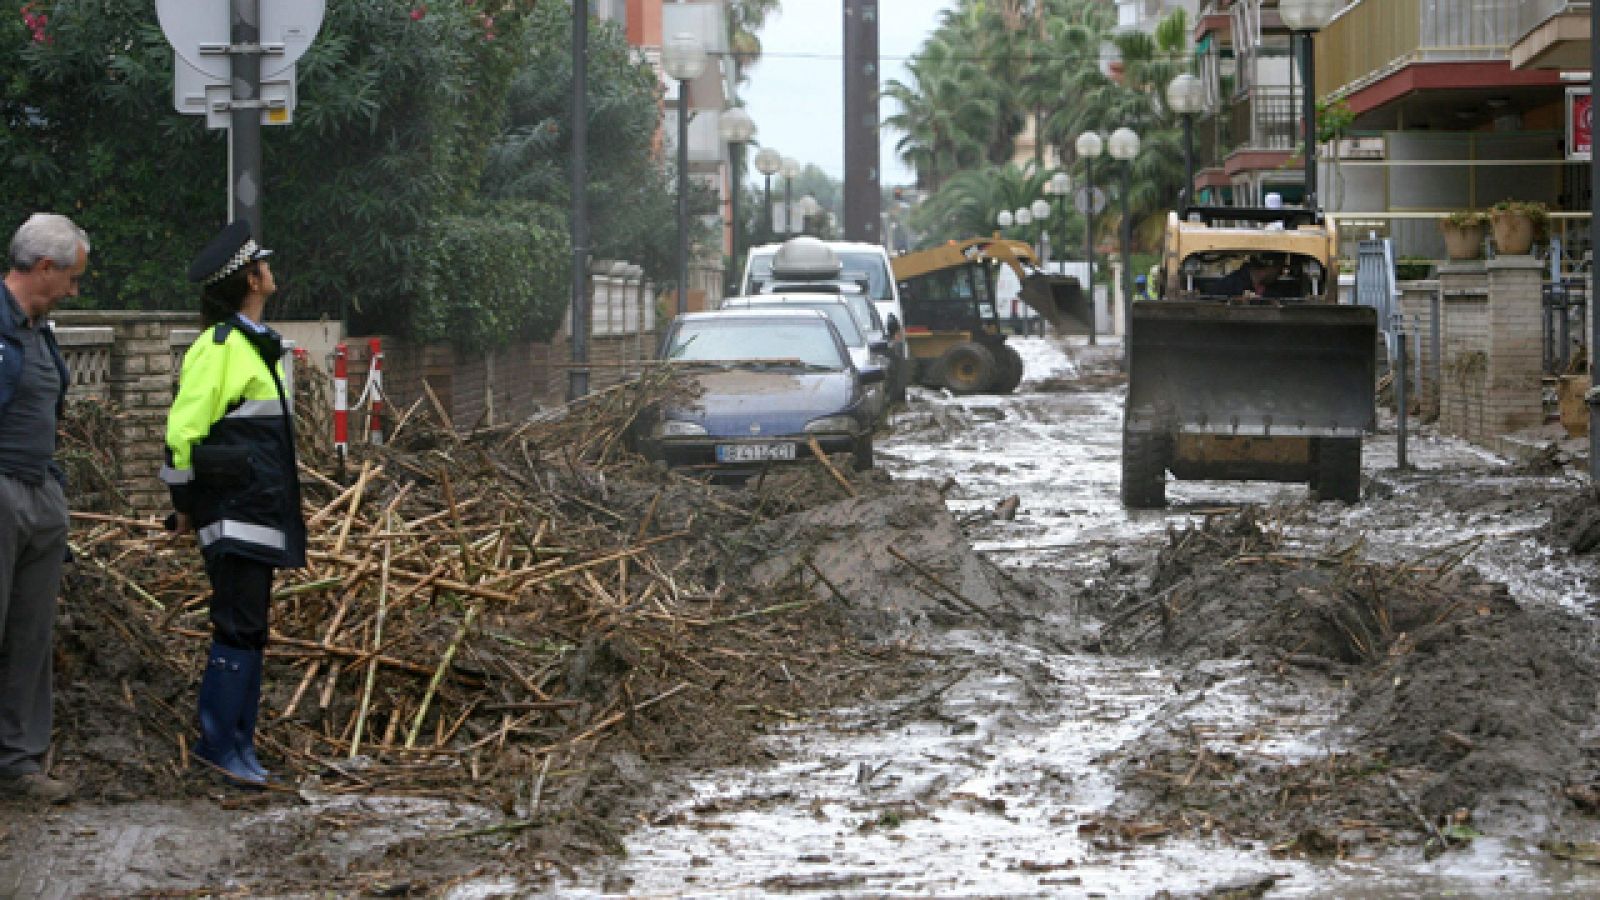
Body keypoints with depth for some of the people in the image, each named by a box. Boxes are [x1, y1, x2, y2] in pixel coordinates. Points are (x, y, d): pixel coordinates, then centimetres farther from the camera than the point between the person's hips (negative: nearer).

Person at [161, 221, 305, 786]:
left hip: (261, 510, 9)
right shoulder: (219, 347, -14)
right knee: (240, 628, -8)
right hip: (233, 513, -9)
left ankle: (238, 744, 16)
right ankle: (219, 742, -3)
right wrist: (185, 504, -10)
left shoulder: (256, 344, 16)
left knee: (249, 630, 11)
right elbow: (183, 431, -17)